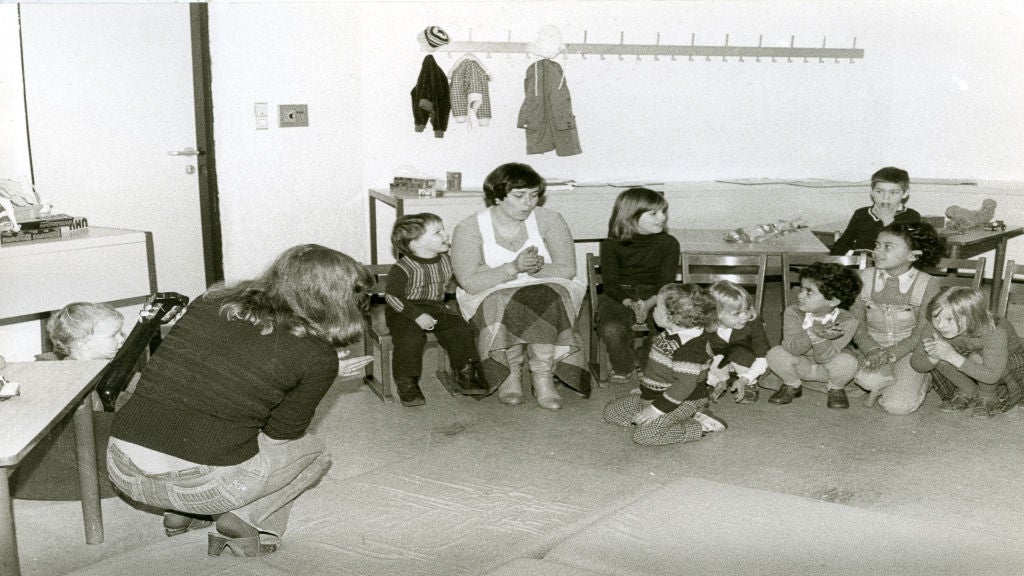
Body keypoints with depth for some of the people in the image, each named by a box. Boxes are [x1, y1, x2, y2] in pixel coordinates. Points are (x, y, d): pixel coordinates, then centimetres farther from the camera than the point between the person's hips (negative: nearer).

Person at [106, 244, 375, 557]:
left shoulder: (209, 303, 6)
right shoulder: (317, 357, -7)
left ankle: (180, 512, 17)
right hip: (198, 481, -5)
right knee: (312, 450, 23)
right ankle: (243, 519, 1)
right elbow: (282, 432, 3)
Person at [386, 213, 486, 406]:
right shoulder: (403, 268, -18)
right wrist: (417, 315, -24)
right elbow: (392, 296, -17)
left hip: (436, 307, 6)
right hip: (406, 311, -6)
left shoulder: (445, 260, 2)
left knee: (461, 329, -12)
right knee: (411, 338, -30)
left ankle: (465, 374, 5)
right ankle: (406, 384, -12)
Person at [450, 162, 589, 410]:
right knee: (504, 307, -36)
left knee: (543, 300, -34)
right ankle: (510, 374, -16)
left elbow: (568, 269, -3)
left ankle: (543, 378, -25)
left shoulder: (549, 220, 1)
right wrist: (513, 268, -26)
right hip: (490, 296, -1)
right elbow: (469, 283, -15)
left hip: (546, 290, 1)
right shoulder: (468, 229, -6)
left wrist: (538, 268, -22)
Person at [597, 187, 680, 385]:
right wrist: (629, 303, -22)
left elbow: (667, 282, -1)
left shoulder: (668, 243, 4)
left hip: (656, 297, 1)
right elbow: (610, 283, -3)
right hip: (619, 296, 0)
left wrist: (649, 303, -21)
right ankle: (623, 368, -1)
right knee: (610, 329, -33)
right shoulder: (611, 245, 2)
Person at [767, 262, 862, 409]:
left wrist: (819, 338, -52)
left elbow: (825, 357, -31)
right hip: (801, 365, 1)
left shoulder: (846, 321, -25)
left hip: (827, 367, -1)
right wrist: (812, 333, -49)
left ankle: (835, 389, 3)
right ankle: (792, 386, 5)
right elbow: (791, 348, -31)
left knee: (846, 361, -33)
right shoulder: (793, 313, -19)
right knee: (776, 354, -27)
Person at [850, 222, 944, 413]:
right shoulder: (865, 278, -2)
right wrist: (872, 350, -20)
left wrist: (890, 354, -21)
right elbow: (857, 324, -1)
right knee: (867, 379, -35)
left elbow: (922, 333, -8)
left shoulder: (927, 285, -8)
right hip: (872, 348, 1)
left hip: (909, 351, -1)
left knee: (898, 406, -21)